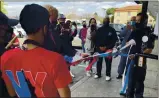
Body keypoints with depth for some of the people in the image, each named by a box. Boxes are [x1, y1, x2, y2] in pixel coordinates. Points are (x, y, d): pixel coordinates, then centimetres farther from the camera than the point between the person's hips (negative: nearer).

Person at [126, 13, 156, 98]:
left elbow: (149, 50, -13)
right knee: (130, 82, 16)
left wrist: (136, 55, -23)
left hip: (140, 62, -5)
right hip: (130, 61, 5)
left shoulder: (150, 34, -7)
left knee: (139, 84, 6)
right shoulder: (134, 32, 9)